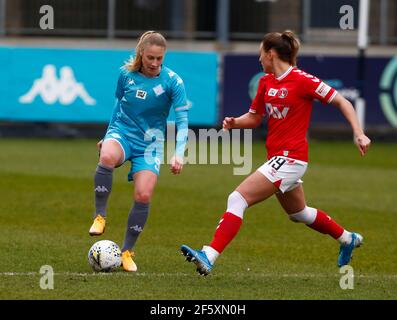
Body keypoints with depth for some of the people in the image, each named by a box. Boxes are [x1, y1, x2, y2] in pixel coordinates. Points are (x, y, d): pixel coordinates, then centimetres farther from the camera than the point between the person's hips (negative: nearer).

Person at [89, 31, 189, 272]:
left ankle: (127, 251, 2)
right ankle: (100, 216, -22)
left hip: (150, 143, 0)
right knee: (107, 157, -37)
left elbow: (182, 121, -9)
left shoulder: (173, 82, -9)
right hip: (122, 133, 0)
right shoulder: (127, 74, -2)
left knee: (144, 196, -17)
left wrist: (179, 153, -22)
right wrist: (108, 136, 24)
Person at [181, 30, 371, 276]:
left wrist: (359, 133, -17)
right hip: (278, 157, 10)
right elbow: (254, 118, 17)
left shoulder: (302, 80, -14)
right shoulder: (266, 82, 8)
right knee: (298, 213, 28)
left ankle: (209, 257, -25)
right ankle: (348, 239, 49)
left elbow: (341, 101, -8)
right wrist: (234, 122, -4)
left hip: (290, 158, -10)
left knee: (238, 199, -19)